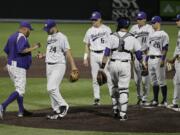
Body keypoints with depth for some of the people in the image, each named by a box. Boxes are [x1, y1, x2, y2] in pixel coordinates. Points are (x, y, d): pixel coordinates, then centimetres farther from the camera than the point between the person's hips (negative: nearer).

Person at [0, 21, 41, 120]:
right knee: (20, 91, -8)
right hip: (19, 68, -10)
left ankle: (21, 111, 26)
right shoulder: (22, 37, -16)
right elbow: (21, 50, -30)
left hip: (11, 65, 10)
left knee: (19, 88, 20)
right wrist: (33, 48, -19)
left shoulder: (12, 37, 12)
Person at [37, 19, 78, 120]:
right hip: (49, 65, 9)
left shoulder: (62, 37, -11)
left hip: (59, 65, -9)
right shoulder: (49, 37, 15)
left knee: (51, 88, -18)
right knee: (52, 89, 8)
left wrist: (73, 66, -25)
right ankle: (57, 111, 14)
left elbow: (68, 52, -18)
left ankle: (63, 106, -5)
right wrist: (43, 56, 6)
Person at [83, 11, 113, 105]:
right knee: (95, 78, 3)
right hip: (93, 55, 3)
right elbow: (87, 45, 13)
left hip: (104, 54, -3)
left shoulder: (106, 29, 1)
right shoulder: (89, 31, 10)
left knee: (109, 76, -8)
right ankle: (96, 98, 8)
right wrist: (85, 58, 6)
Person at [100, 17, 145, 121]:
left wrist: (102, 67, -2)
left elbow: (106, 53, -5)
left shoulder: (113, 36, -1)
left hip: (113, 64, 1)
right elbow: (138, 54, 4)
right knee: (124, 89, 2)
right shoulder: (132, 38, 0)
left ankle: (116, 111, 24)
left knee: (115, 87, 20)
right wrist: (142, 63, 21)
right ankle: (122, 114, -3)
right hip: (125, 65, -1)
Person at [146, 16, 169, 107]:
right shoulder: (151, 35, 18)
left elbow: (165, 48, -13)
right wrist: (146, 60, 16)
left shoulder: (163, 34, -6)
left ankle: (164, 100, -3)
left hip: (158, 59, -8)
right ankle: (155, 100, 15)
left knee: (161, 81, -7)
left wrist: (163, 59, -20)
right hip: (150, 59, 8)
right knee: (154, 81, 10)